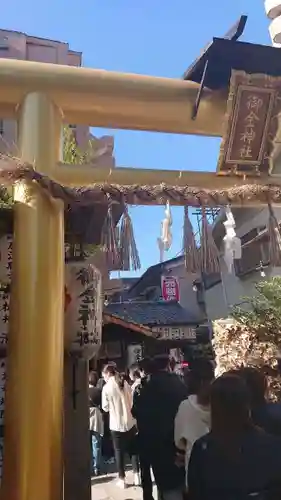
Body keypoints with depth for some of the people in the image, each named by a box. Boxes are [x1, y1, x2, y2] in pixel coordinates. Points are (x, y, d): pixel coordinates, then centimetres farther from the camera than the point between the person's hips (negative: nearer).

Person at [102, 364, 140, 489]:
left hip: (116, 424, -3)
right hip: (130, 422, 3)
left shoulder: (106, 388, -11)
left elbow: (105, 408, -3)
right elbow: (131, 402, 7)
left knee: (119, 451, 11)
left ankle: (122, 479, 18)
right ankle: (136, 476, 18)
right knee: (133, 449, 16)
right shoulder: (125, 384, 0)